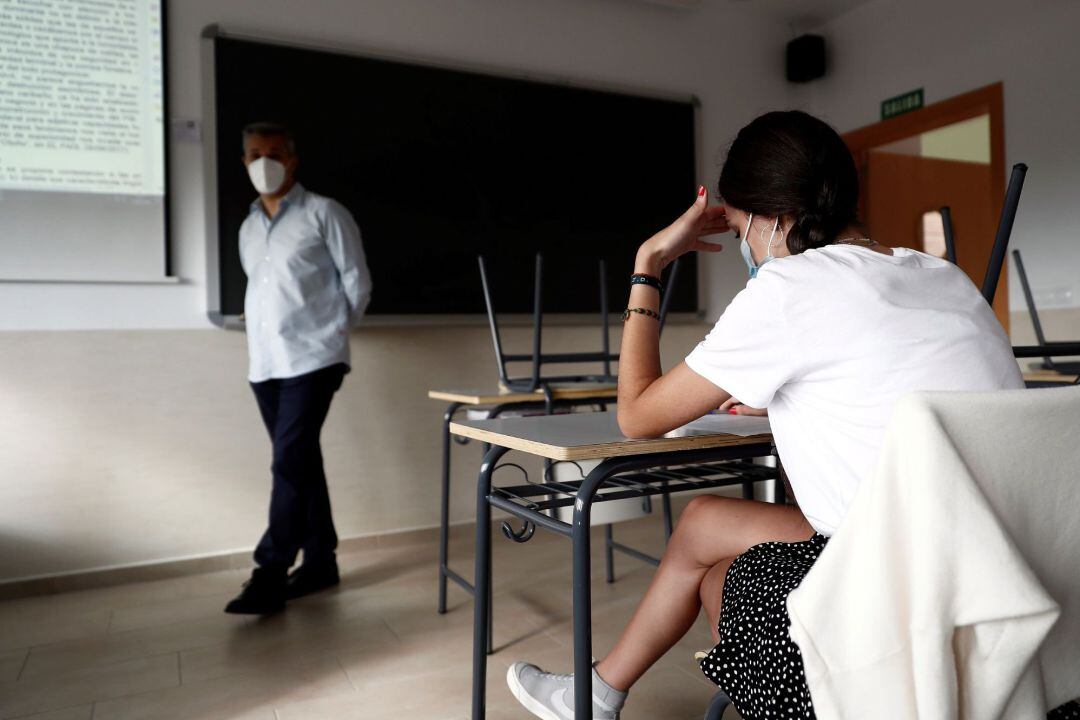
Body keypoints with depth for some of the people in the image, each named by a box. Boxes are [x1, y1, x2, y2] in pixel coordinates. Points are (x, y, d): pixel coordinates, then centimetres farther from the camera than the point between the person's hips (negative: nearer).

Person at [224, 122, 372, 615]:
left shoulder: (325, 214, -1)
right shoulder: (249, 228, 17)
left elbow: (357, 283, 0)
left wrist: (332, 332, 2)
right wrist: (254, 318, 11)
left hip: (312, 359, -6)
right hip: (264, 363, 6)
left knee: (290, 463, -11)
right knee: (300, 463, 10)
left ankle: (271, 574, -4)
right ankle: (320, 561, 19)